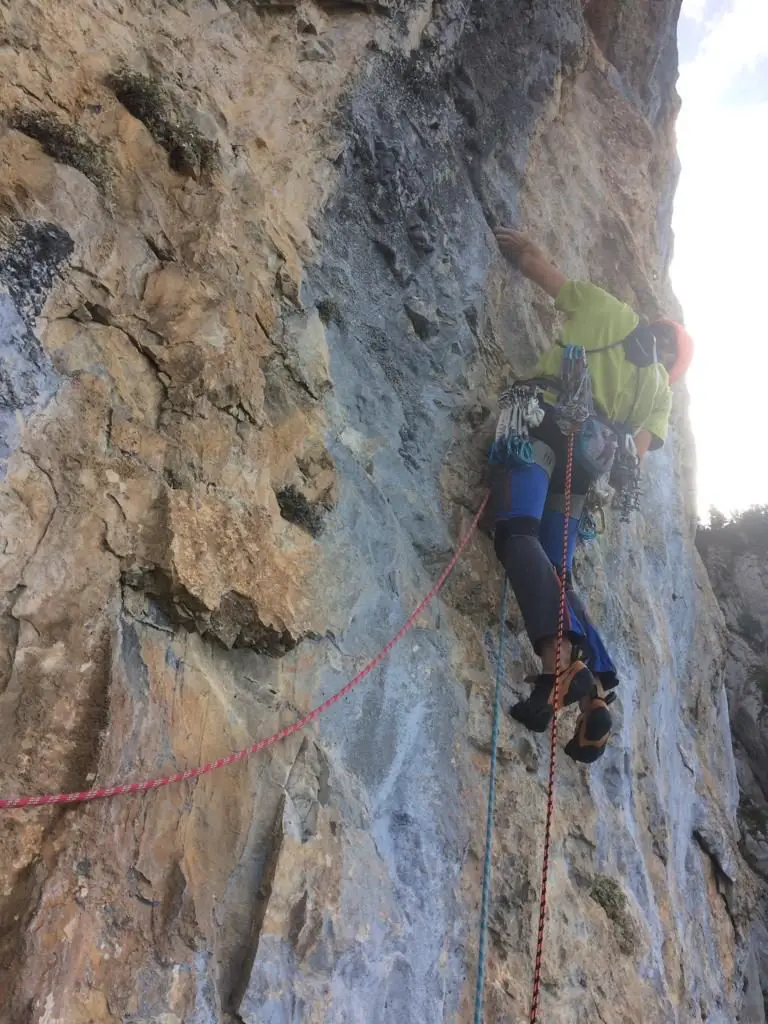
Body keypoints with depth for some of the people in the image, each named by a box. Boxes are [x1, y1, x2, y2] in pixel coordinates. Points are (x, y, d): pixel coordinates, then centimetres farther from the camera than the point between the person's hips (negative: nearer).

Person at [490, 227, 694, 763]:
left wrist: (518, 242, 49)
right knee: (557, 572, 5)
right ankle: (597, 691, -11)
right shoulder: (660, 389, 30)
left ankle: (559, 659, -46)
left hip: (550, 421, -5)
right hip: (591, 455, 5)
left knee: (518, 535, -24)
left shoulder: (609, 309, 25)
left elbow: (535, 262, 29)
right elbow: (638, 453, 18)